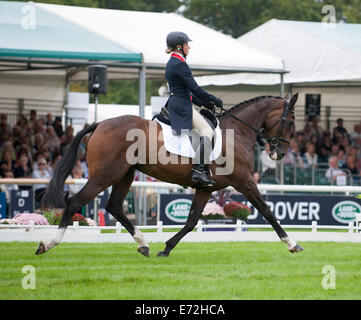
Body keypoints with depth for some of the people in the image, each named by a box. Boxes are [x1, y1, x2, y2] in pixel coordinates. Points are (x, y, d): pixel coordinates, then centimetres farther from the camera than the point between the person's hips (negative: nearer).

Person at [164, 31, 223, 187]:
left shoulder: (171, 63, 17)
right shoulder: (180, 64, -15)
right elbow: (195, 88, -17)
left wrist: (204, 103, 19)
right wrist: (213, 100, -5)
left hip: (174, 103, 11)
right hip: (182, 107, -11)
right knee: (207, 131, -14)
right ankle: (199, 170, -24)